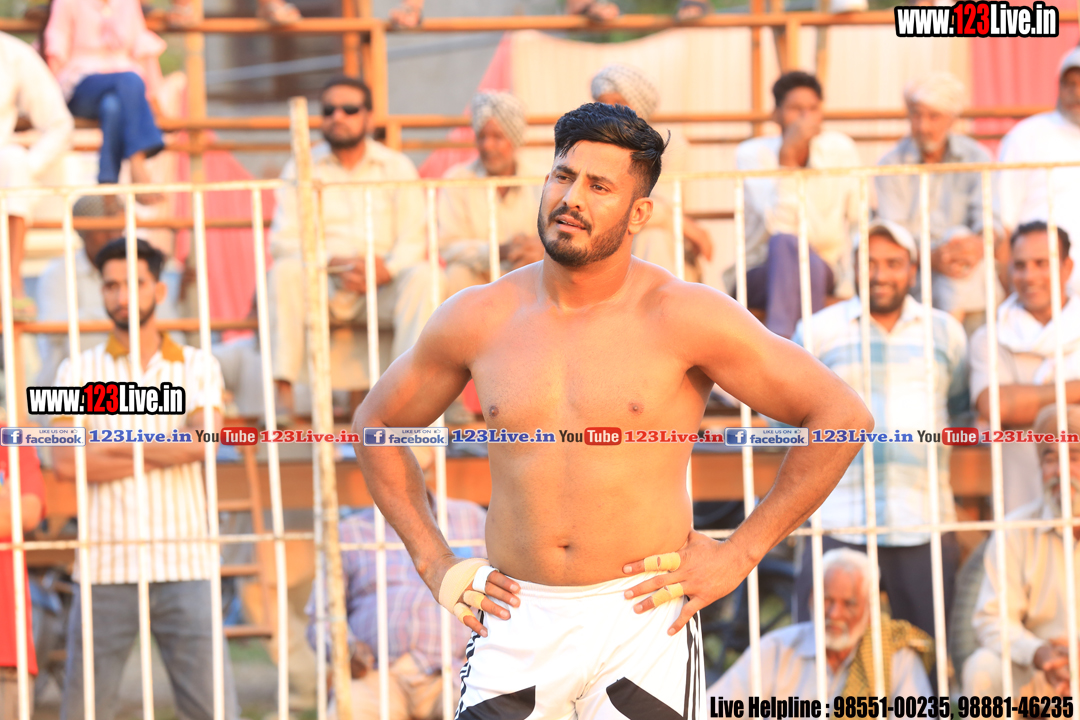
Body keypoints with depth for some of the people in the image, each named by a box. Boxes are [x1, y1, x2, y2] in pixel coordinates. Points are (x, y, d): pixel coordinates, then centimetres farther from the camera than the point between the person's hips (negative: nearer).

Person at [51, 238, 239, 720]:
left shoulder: (198, 368, 12)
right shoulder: (78, 371, 9)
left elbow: (199, 443, -7)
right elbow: (65, 463, -6)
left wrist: (108, 446, -4)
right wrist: (162, 455, -5)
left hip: (183, 566, 0)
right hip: (105, 567, 0)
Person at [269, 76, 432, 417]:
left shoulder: (397, 167, 10)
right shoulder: (301, 169, 8)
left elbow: (413, 240, 2)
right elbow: (283, 240, -2)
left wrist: (387, 270, -20)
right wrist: (334, 262, -19)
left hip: (384, 288, 1)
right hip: (322, 286, -1)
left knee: (421, 275, -31)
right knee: (285, 271, -32)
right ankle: (282, 389, -39)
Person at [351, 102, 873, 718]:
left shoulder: (683, 317, -4)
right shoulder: (477, 319, 5)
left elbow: (843, 417, -3)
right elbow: (377, 425, 21)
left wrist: (740, 555, -3)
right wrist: (436, 566, 12)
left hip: (645, 623, -2)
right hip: (516, 630, 2)